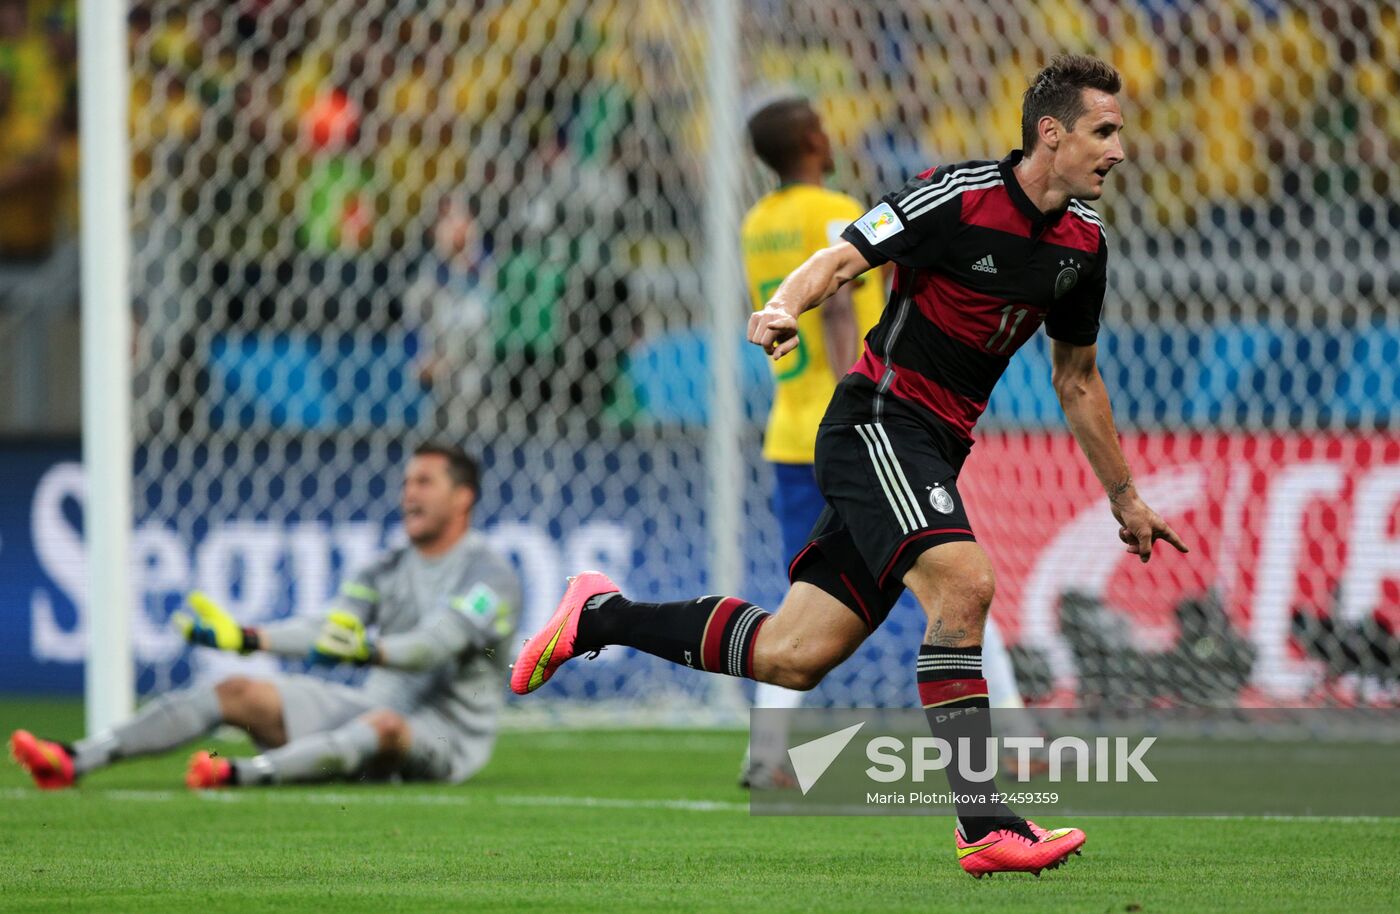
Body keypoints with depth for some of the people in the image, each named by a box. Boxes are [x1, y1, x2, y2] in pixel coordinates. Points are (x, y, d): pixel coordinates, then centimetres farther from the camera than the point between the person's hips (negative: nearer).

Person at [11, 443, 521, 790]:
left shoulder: (489, 573, -8)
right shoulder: (389, 569, 16)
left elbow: (437, 643, -25)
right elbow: (329, 632, 4)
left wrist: (369, 651, -44)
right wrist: (247, 638, -11)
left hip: (446, 737, -7)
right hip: (368, 709, 7)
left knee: (385, 725, -42)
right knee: (238, 693, -9)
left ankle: (247, 774, -65)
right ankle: (74, 761, -24)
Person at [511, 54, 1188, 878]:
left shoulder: (1083, 244, 9)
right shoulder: (958, 196, -13)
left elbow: (1077, 379, 21)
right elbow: (842, 260, -14)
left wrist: (1125, 498, 25)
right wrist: (784, 307, -35)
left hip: (931, 453, 8)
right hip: (879, 419, -8)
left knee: (790, 658, 3)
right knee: (963, 580, -29)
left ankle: (602, 616, 21)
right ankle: (987, 825, -29)